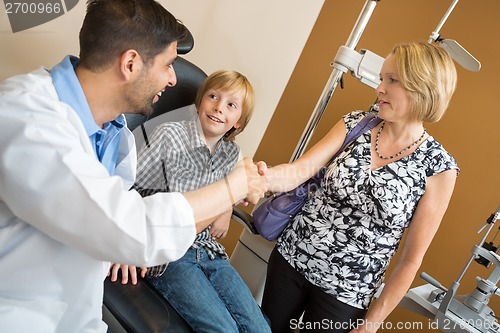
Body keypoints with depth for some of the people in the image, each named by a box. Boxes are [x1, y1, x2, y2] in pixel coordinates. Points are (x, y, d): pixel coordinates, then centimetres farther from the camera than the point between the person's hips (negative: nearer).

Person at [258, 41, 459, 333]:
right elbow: (302, 169, -15)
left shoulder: (438, 167, -12)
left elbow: (412, 258, -8)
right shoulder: (355, 124, -3)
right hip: (291, 256, 4)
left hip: (345, 292, -3)